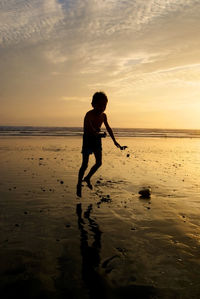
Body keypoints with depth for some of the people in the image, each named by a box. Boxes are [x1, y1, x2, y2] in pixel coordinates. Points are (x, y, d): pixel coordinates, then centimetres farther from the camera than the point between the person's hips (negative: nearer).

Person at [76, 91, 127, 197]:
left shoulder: (103, 115, 1)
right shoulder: (89, 115, -21)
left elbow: (108, 128, 13)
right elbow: (91, 130, -32)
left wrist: (115, 142, 18)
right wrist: (100, 134, -49)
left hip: (97, 139, 7)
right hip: (88, 139, -6)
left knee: (99, 162, 8)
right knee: (85, 164, -5)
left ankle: (87, 178, 31)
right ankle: (79, 185, 10)